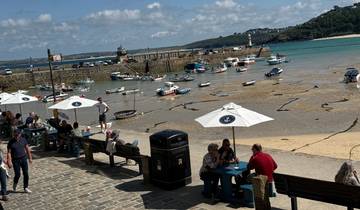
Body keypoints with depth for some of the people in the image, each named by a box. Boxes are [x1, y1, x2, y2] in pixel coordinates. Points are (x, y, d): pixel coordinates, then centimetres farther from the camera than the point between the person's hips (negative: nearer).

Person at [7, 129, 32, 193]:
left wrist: (30, 158, 8)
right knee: (17, 175, -1)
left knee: (26, 174, 1)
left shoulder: (23, 140, 0)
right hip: (15, 160, -2)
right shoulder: (11, 142, -8)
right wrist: (9, 162, -15)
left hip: (24, 159, 3)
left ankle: (26, 188, 12)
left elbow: (27, 149, 8)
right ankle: (15, 184, 30)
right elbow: (9, 152, -8)